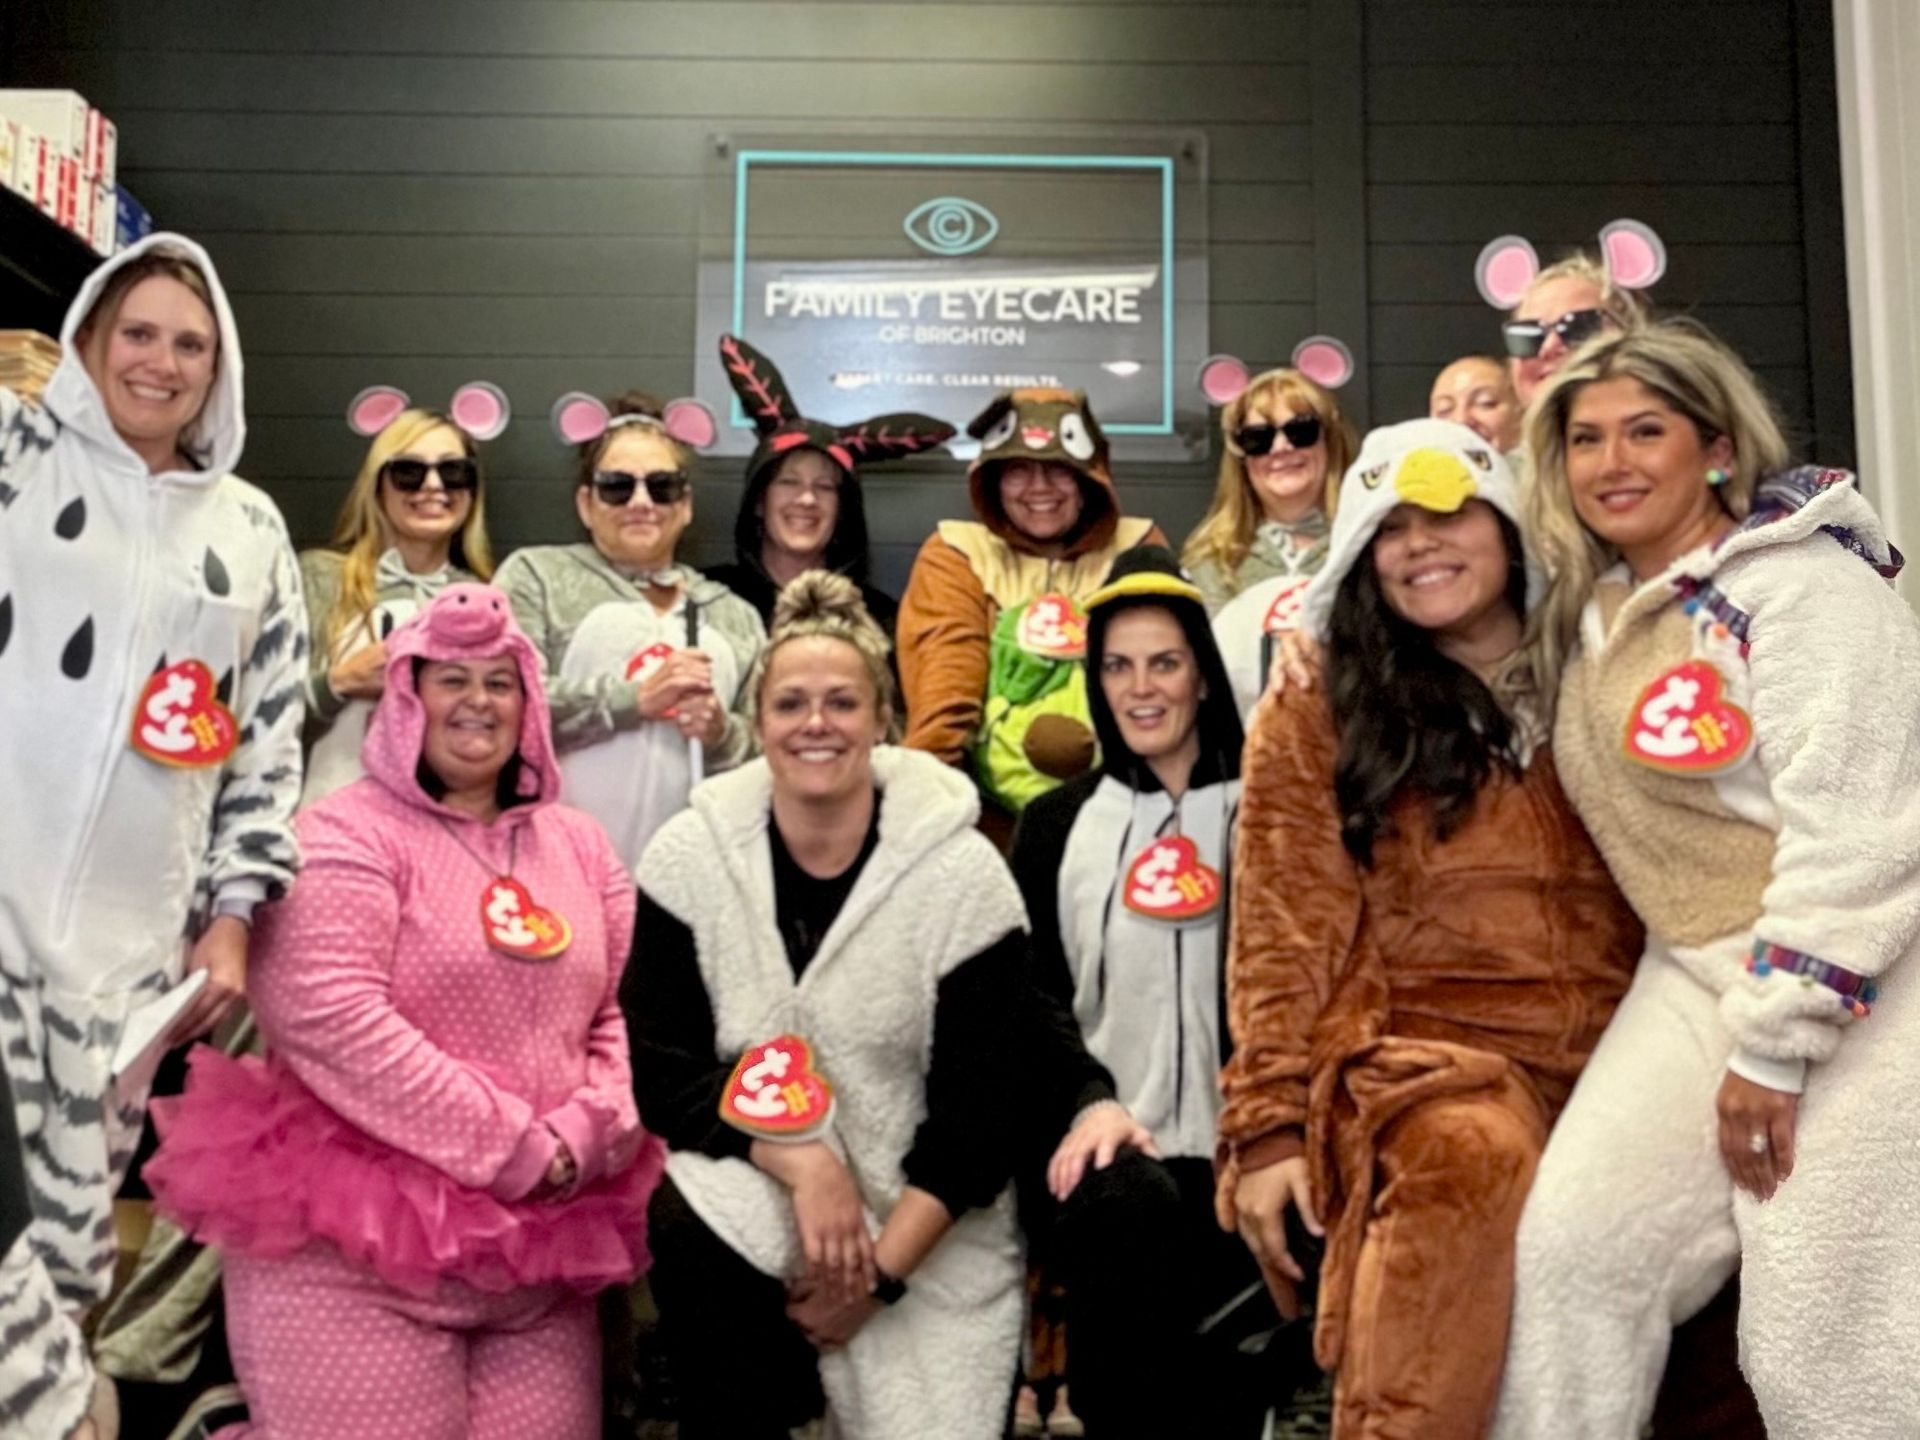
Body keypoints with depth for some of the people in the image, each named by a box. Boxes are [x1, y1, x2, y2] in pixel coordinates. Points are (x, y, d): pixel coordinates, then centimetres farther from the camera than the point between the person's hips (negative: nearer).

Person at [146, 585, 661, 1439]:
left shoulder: (578, 844, 12)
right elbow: (327, 1019, -18)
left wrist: (581, 1139, -9)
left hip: (540, 1250, 6)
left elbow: (625, 1013, 10)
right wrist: (509, 1149, -16)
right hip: (359, 1251, -5)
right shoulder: (348, 836, -5)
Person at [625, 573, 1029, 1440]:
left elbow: (976, 1114, -12)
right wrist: (800, 1159, -23)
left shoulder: (963, 874, -13)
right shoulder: (690, 855, -8)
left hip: (930, 1233, 0)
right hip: (750, 1192, 1)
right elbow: (658, 1069, -10)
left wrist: (882, 1271, -16)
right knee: (691, 1227, -28)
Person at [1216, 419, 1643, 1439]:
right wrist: (1268, 1123, -6)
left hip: (1608, 1059, 4)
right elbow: (1284, 936, 0)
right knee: (1476, 1156, -34)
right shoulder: (1316, 714, 5)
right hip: (1424, 1048, -3)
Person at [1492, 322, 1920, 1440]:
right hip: (1697, 975, 7)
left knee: (1820, 1334, -3)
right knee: (1576, 1244, -2)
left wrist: (1774, 1045, -19)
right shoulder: (1589, 610, 10)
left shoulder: (1803, 586, -13)